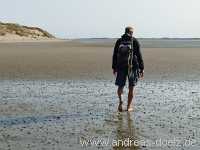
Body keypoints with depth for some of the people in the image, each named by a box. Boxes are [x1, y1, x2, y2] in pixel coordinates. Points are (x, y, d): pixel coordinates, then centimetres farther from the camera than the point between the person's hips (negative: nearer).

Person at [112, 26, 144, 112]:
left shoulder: (119, 41, 7)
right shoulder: (134, 41, -1)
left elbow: (115, 55, 7)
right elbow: (139, 56, -5)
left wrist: (114, 67, 14)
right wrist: (141, 68, -2)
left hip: (121, 67, 2)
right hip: (133, 67, -2)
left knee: (120, 86, 14)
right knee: (131, 88, 9)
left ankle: (120, 100, -12)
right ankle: (129, 107, 10)